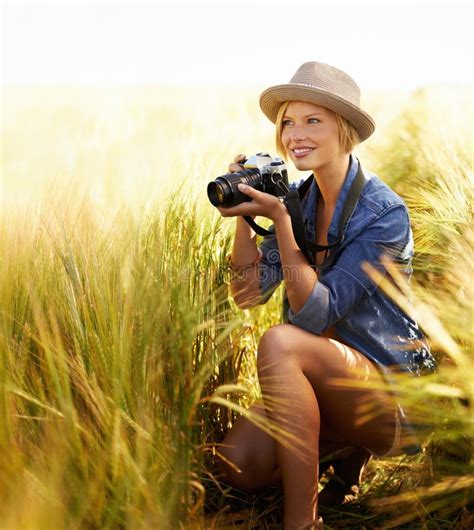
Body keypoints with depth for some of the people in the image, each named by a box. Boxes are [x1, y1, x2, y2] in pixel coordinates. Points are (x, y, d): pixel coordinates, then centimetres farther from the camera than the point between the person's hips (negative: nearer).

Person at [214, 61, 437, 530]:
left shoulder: (384, 213, -18)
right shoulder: (298, 198, 2)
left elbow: (315, 313, -24)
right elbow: (248, 293, -3)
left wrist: (279, 217, -28)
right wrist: (244, 214, -14)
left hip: (393, 390, -6)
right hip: (321, 380, 7)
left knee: (280, 342, -32)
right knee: (238, 467, -15)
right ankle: (342, 451, 15)